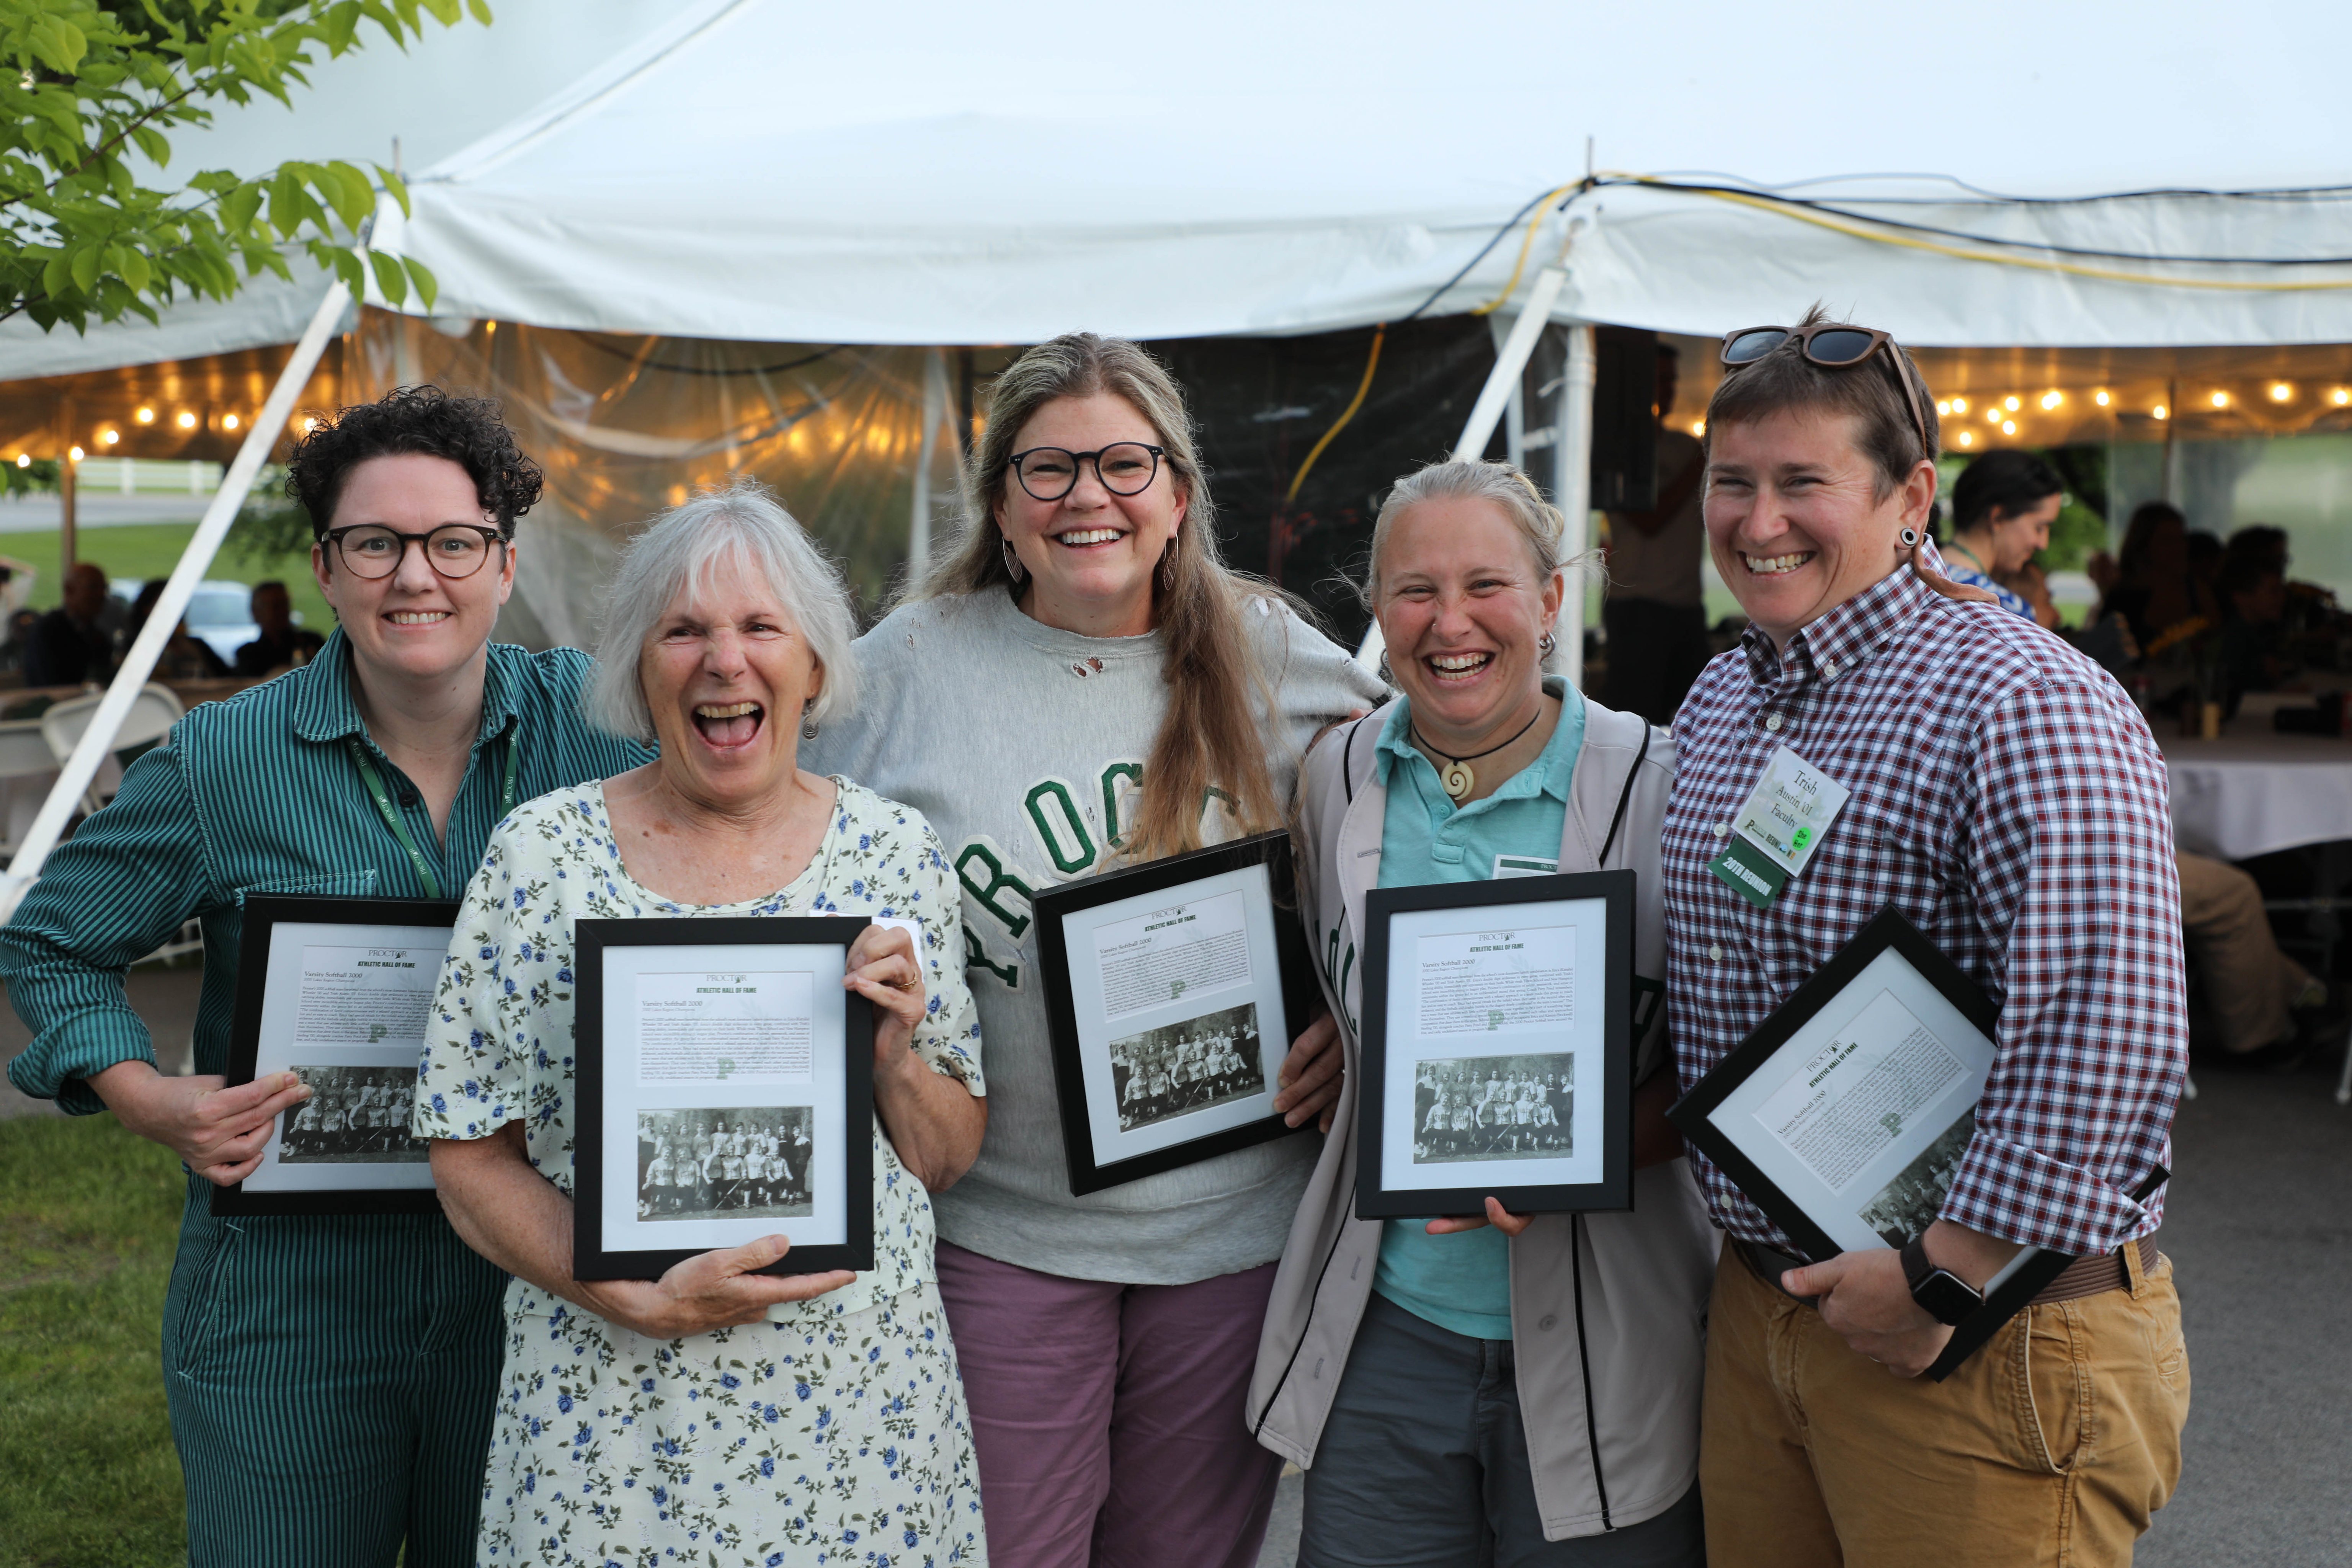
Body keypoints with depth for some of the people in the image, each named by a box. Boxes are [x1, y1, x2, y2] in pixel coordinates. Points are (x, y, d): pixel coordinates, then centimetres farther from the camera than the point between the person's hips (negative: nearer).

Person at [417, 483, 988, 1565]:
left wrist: (893, 1059, -13)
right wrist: (636, 1297, -16)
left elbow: (949, 1160, 7)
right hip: (616, 1413, -1)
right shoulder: (540, 857, -4)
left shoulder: (897, 853, 1)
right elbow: (472, 1161, -3)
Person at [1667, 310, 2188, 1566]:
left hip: (1982, 1343, -8)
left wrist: (1943, 1277, -23)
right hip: (1757, 1307, 8)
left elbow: (2103, 1038, -27)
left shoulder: (2024, 707, -19)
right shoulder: (1719, 699, 10)